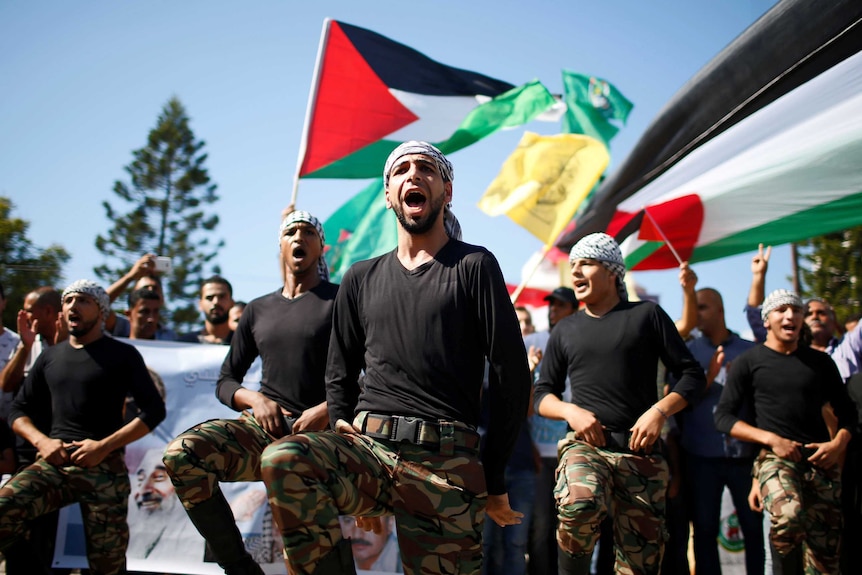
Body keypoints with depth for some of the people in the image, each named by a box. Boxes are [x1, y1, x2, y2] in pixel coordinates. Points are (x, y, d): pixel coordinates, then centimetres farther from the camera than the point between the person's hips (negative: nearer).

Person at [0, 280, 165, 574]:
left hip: (104, 468, -3)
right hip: (53, 462, 3)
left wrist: (104, 446, -11)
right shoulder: (50, 356, 18)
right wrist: (42, 441, -2)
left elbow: (154, 410, -1)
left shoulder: (122, 354, 6)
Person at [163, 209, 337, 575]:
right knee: (181, 454, -26)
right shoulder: (259, 310, 19)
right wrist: (255, 399, -1)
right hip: (264, 427, 4)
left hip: (319, 434, -3)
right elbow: (225, 382, 21)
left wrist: (327, 410, -15)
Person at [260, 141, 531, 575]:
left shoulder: (473, 266, 6)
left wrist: (493, 479, 2)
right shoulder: (362, 278, 18)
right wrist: (347, 451, 11)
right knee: (283, 460, -27)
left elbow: (512, 375, 3)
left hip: (445, 462, -2)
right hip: (369, 446, 2)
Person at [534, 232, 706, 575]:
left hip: (641, 451, 0)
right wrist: (570, 411, -5)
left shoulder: (646, 315, 7)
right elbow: (543, 394, 17)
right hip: (585, 445, 0)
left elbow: (692, 375, 6)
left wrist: (660, 411, -11)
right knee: (578, 506, -33)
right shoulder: (565, 330, 15)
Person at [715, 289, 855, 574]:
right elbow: (723, 416, 0)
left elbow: (847, 411, 20)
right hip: (775, 458, -3)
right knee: (789, 516, -33)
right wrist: (771, 438, -11)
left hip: (820, 461, 4)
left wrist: (839, 444, -1)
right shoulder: (748, 362, 5)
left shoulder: (820, 362, 15)